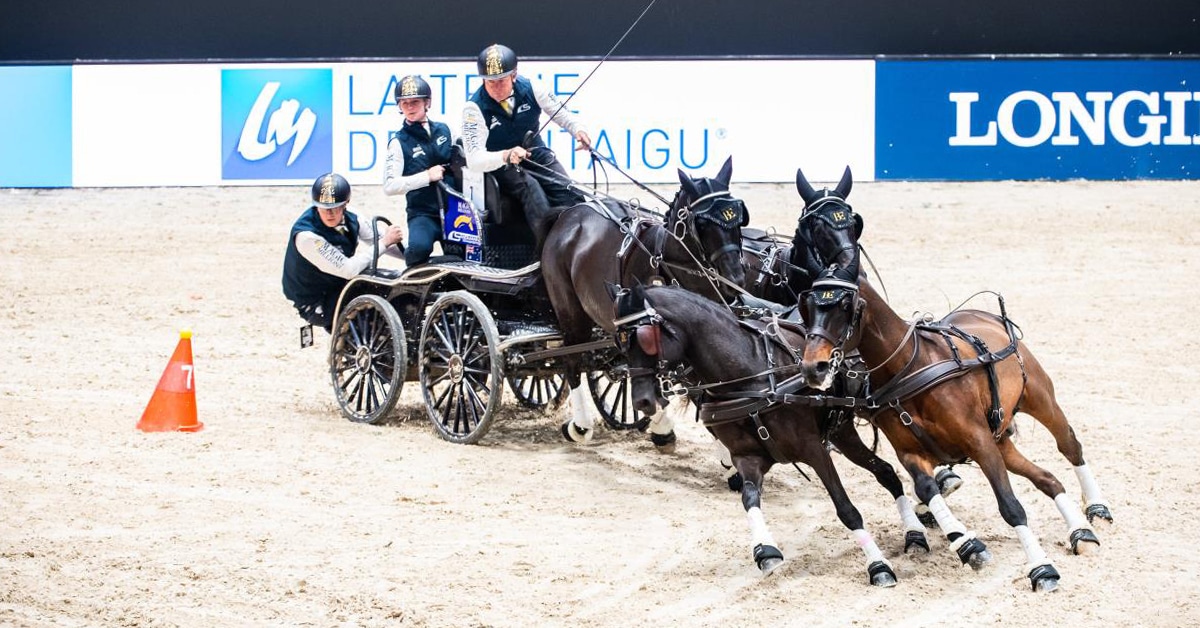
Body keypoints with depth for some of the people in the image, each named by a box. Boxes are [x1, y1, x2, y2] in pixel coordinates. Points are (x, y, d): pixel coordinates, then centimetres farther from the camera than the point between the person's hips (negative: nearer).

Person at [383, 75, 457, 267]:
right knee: (419, 248, -32)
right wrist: (427, 176, -16)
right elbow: (390, 186, -12)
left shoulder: (443, 130, 10)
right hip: (423, 214, -5)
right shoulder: (399, 142, -2)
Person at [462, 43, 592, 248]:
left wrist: (578, 129, -21)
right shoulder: (475, 107, -19)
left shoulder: (531, 89, -10)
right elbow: (474, 160, -27)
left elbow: (561, 114, 3)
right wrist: (506, 156, -47)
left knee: (568, 192, -23)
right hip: (501, 167, -4)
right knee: (529, 186, -36)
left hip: (536, 155, 4)